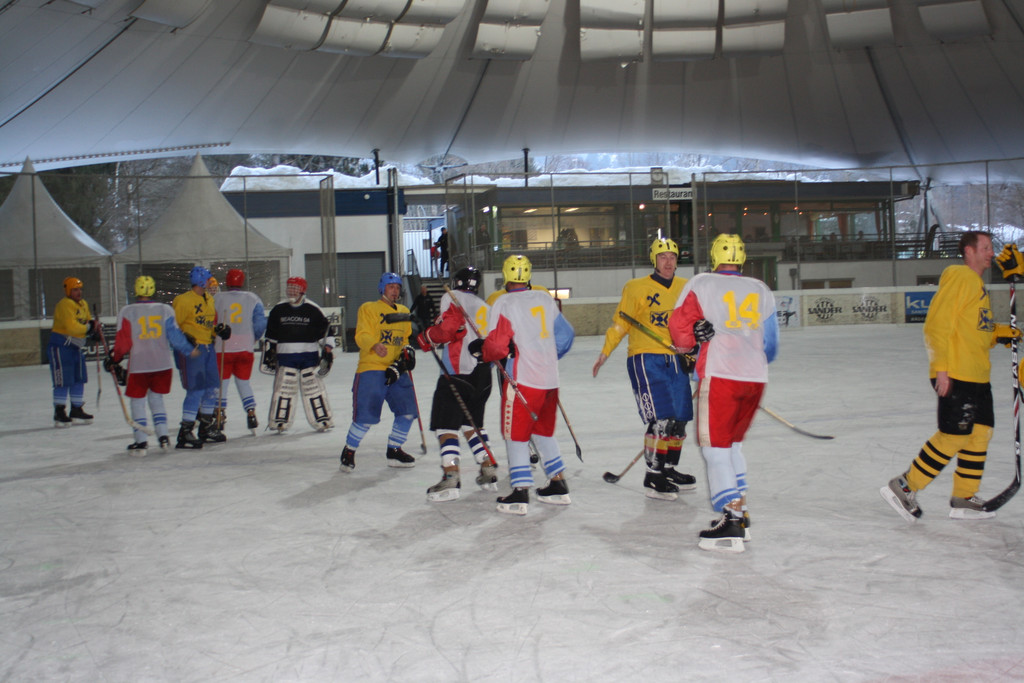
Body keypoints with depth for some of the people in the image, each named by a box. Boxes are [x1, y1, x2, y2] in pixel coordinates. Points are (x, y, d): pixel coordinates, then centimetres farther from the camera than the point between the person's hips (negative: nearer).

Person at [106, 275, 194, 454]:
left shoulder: (127, 312, -5)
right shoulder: (166, 310, 1)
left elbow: (123, 341, -6)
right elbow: (175, 336, -1)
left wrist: (114, 359, 7)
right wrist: (190, 350, 13)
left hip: (138, 365, -3)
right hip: (164, 364, 3)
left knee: (137, 401, 8)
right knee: (156, 399, 17)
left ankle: (141, 441, 4)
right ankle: (163, 436, 10)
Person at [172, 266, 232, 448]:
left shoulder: (209, 300, 15)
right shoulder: (184, 300, -12)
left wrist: (219, 329, 6)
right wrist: (184, 338, -26)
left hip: (207, 347, 9)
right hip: (190, 349, -9)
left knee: (212, 387, 13)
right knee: (196, 390, -12)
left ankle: (206, 428, 27)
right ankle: (184, 433, -7)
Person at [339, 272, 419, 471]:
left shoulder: (404, 312, 20)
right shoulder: (368, 309, 1)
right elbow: (362, 335, -11)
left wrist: (407, 352, 2)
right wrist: (375, 345, -31)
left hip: (396, 370, 6)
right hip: (371, 368, -6)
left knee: (407, 411, 1)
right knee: (366, 415, -12)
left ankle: (394, 451, 19)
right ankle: (348, 451, 9)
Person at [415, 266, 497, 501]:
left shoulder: (452, 298, 0)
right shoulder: (484, 307, 21)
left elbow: (451, 326, -15)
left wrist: (427, 338, -2)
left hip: (458, 371, -7)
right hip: (483, 373, 7)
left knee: (446, 425, -6)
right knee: (472, 424, 21)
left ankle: (451, 479, -15)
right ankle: (489, 473, 18)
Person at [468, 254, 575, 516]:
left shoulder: (503, 304, -8)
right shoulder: (545, 299, 9)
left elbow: (497, 345, -14)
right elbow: (565, 335, 15)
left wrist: (480, 350, 6)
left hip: (523, 379, -6)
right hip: (550, 379, 6)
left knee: (516, 434, 1)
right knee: (543, 431, 20)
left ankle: (520, 494, -4)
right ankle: (558, 485, 22)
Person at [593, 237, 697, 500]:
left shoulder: (685, 288, 10)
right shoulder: (636, 288, -2)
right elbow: (620, 323, 0)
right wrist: (605, 352, -6)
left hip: (676, 360, 6)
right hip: (645, 359, -6)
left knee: (680, 420, 10)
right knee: (661, 419, -14)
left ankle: (669, 470, 28)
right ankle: (653, 477, -5)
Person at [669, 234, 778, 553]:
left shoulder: (701, 283, 1)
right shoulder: (761, 290, 13)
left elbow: (680, 326, -4)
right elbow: (770, 344, 16)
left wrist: (694, 338, 16)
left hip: (720, 375, -5)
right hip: (755, 378, 5)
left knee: (715, 446, -2)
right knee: (732, 443, 20)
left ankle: (732, 522, -12)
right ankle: (741, 513, 21)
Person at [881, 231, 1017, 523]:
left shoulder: (977, 284, 21)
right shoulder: (959, 277, -10)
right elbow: (938, 324, -18)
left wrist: (998, 333, 8)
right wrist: (941, 367, -22)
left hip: (977, 377, 10)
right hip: (955, 376, -10)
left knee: (980, 432, 9)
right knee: (954, 435, -10)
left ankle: (964, 499, 17)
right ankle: (904, 487, -1)